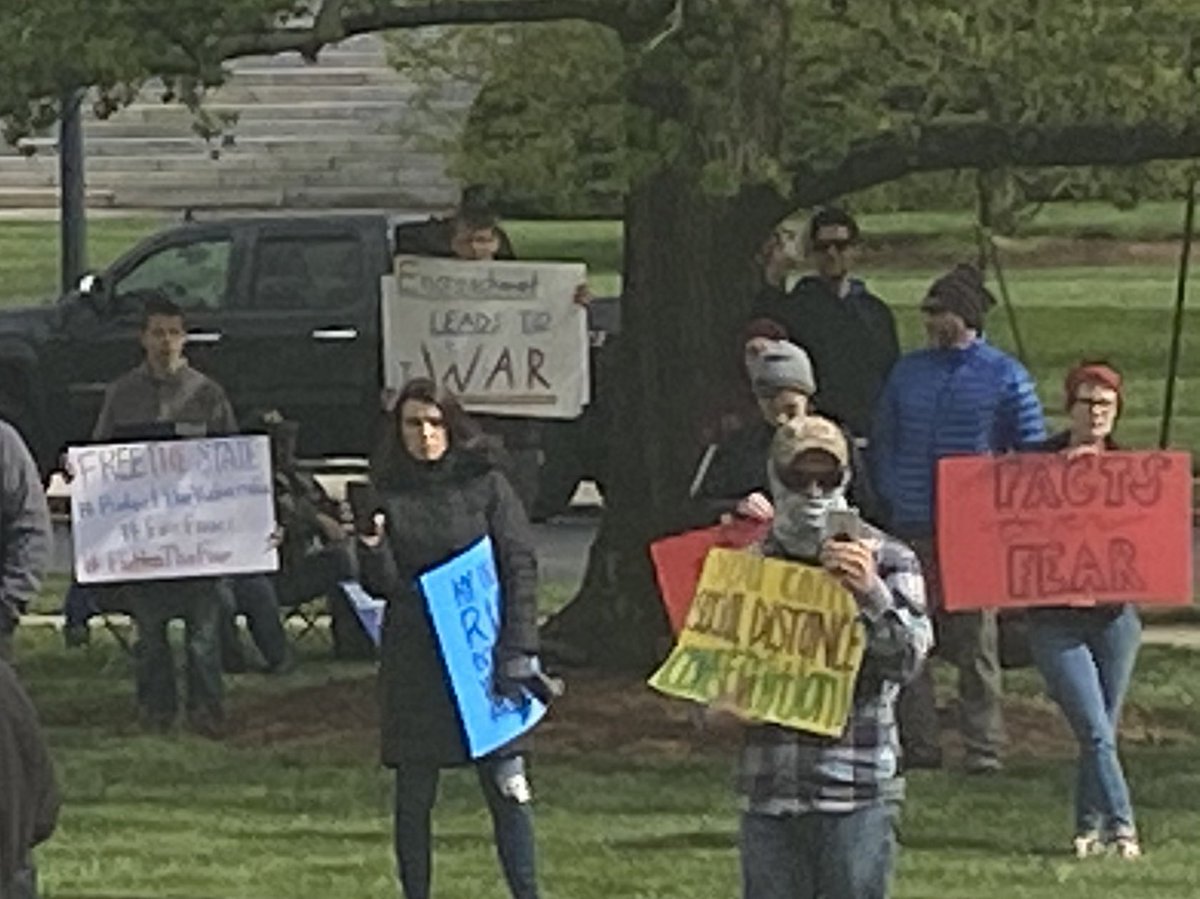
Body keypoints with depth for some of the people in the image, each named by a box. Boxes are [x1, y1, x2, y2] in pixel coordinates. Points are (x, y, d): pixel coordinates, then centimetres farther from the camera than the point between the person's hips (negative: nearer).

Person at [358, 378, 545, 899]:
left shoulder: (486, 486, 2)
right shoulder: (389, 495, 6)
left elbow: (521, 568, 0)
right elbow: (381, 586, 2)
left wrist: (518, 652, -8)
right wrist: (373, 547, -19)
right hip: (414, 665, 1)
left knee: (507, 787, -5)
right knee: (414, 794, 4)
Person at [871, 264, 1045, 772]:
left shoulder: (1004, 377, 1)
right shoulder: (908, 373, 12)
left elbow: (1033, 454, 4)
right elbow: (882, 442, 19)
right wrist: (892, 495, 5)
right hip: (912, 529, 4)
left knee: (974, 640, 0)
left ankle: (984, 747, 4)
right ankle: (918, 743, 6)